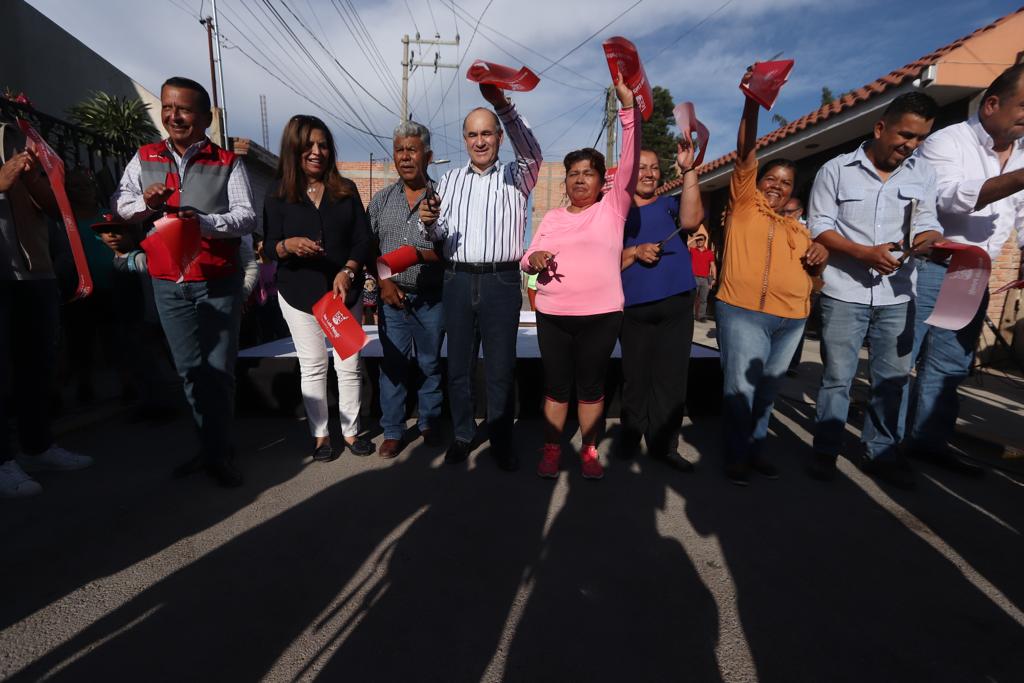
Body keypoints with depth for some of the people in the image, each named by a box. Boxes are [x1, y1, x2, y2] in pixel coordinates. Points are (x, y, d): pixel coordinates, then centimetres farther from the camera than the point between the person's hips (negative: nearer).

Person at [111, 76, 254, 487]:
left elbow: (247, 217, -10)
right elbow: (118, 205, 12)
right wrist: (143, 202, -10)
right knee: (190, 370, 9)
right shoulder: (145, 158, 10)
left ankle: (218, 453, 14)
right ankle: (211, 448, 22)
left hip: (218, 282, -3)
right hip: (168, 284, 4)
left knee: (219, 369, 2)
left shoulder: (227, 163, -1)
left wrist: (204, 221, -26)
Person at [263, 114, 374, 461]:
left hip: (345, 291, 1)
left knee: (349, 365, 6)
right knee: (312, 367, 7)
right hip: (299, 295, -1)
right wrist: (288, 245, -24)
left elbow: (363, 239, 0)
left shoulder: (346, 190, 4)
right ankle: (320, 434, 23)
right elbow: (269, 248, -1)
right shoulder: (278, 195, 1)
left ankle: (350, 430, 23)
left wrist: (348, 271, -17)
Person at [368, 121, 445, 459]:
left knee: (431, 363, 9)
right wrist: (383, 280, -4)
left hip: (431, 297, -2)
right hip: (392, 295, 2)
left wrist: (420, 255, -22)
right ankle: (392, 431, 17)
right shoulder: (381, 199, 9)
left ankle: (430, 422, 27)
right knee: (392, 364, 5)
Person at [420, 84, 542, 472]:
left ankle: (501, 440, 15)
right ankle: (463, 435, 21)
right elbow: (438, 235, 11)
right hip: (457, 281, 3)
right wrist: (429, 222, -14)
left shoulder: (515, 177, 8)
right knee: (458, 364, 8)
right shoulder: (450, 180, 16)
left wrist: (502, 104, -29)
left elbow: (533, 155, -16)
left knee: (501, 366, 2)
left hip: (501, 282, -2)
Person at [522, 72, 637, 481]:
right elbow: (527, 260, 13)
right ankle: (551, 450, 22)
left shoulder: (613, 208, 4)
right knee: (556, 385, 8)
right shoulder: (552, 217, 13)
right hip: (552, 315, 2)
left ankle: (589, 451, 23)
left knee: (591, 385, 8)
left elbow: (630, 161, -6)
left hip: (601, 315, -2)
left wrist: (627, 105, -13)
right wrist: (534, 260, -12)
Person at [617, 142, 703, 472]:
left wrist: (689, 170, -13)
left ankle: (664, 444, 12)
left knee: (670, 377, 3)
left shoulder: (672, 204, 12)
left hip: (676, 305, 1)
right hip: (634, 307, -1)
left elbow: (691, 220, -12)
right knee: (636, 376, 6)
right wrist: (635, 252, -14)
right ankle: (631, 436, 21)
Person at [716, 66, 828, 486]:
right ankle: (737, 455, 6)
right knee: (739, 389, -7)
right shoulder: (744, 204, 8)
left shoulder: (798, 228, 22)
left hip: (791, 319, 6)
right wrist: (753, 102, -13)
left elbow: (812, 273, 27)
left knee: (767, 391, 11)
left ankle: (756, 448, 23)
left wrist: (820, 256, 5)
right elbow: (745, 153, -3)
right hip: (743, 312, -5)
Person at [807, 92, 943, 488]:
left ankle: (881, 454, 23)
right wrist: (864, 253, -17)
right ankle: (825, 451, 14)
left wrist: (931, 240, -18)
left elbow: (926, 224, 6)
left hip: (897, 295, 4)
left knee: (891, 378, 10)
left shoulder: (923, 175, 9)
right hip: (845, 293, -4)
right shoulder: (837, 170, -1)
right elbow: (819, 227, -5)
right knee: (837, 376, 1)